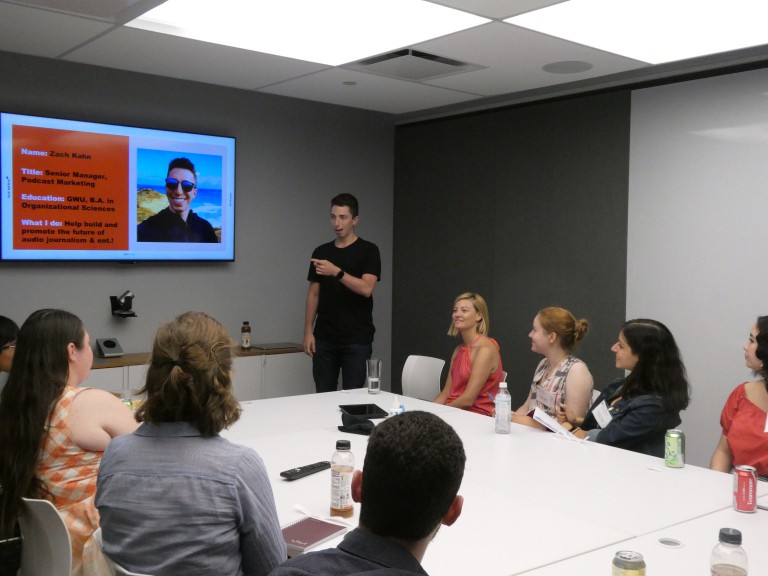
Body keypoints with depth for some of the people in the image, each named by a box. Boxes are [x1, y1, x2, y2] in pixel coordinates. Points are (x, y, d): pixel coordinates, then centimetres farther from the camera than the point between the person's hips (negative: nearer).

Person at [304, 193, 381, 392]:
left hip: (357, 340, -4)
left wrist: (336, 272, -28)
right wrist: (308, 331, 4)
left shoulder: (368, 251, -3)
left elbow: (366, 288, -16)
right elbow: (313, 294, 11)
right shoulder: (321, 252, 10)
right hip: (325, 338, 4)